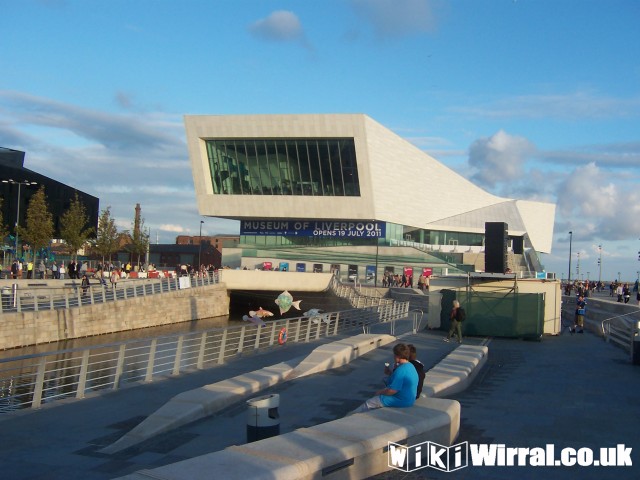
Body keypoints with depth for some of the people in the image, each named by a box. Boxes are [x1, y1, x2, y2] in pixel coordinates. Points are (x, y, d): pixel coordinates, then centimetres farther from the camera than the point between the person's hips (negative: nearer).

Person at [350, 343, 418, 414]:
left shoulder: (401, 370, -28)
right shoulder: (410, 366, 5)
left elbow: (392, 391, -27)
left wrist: (380, 392, -9)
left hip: (401, 402, -10)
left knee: (369, 403, 1)